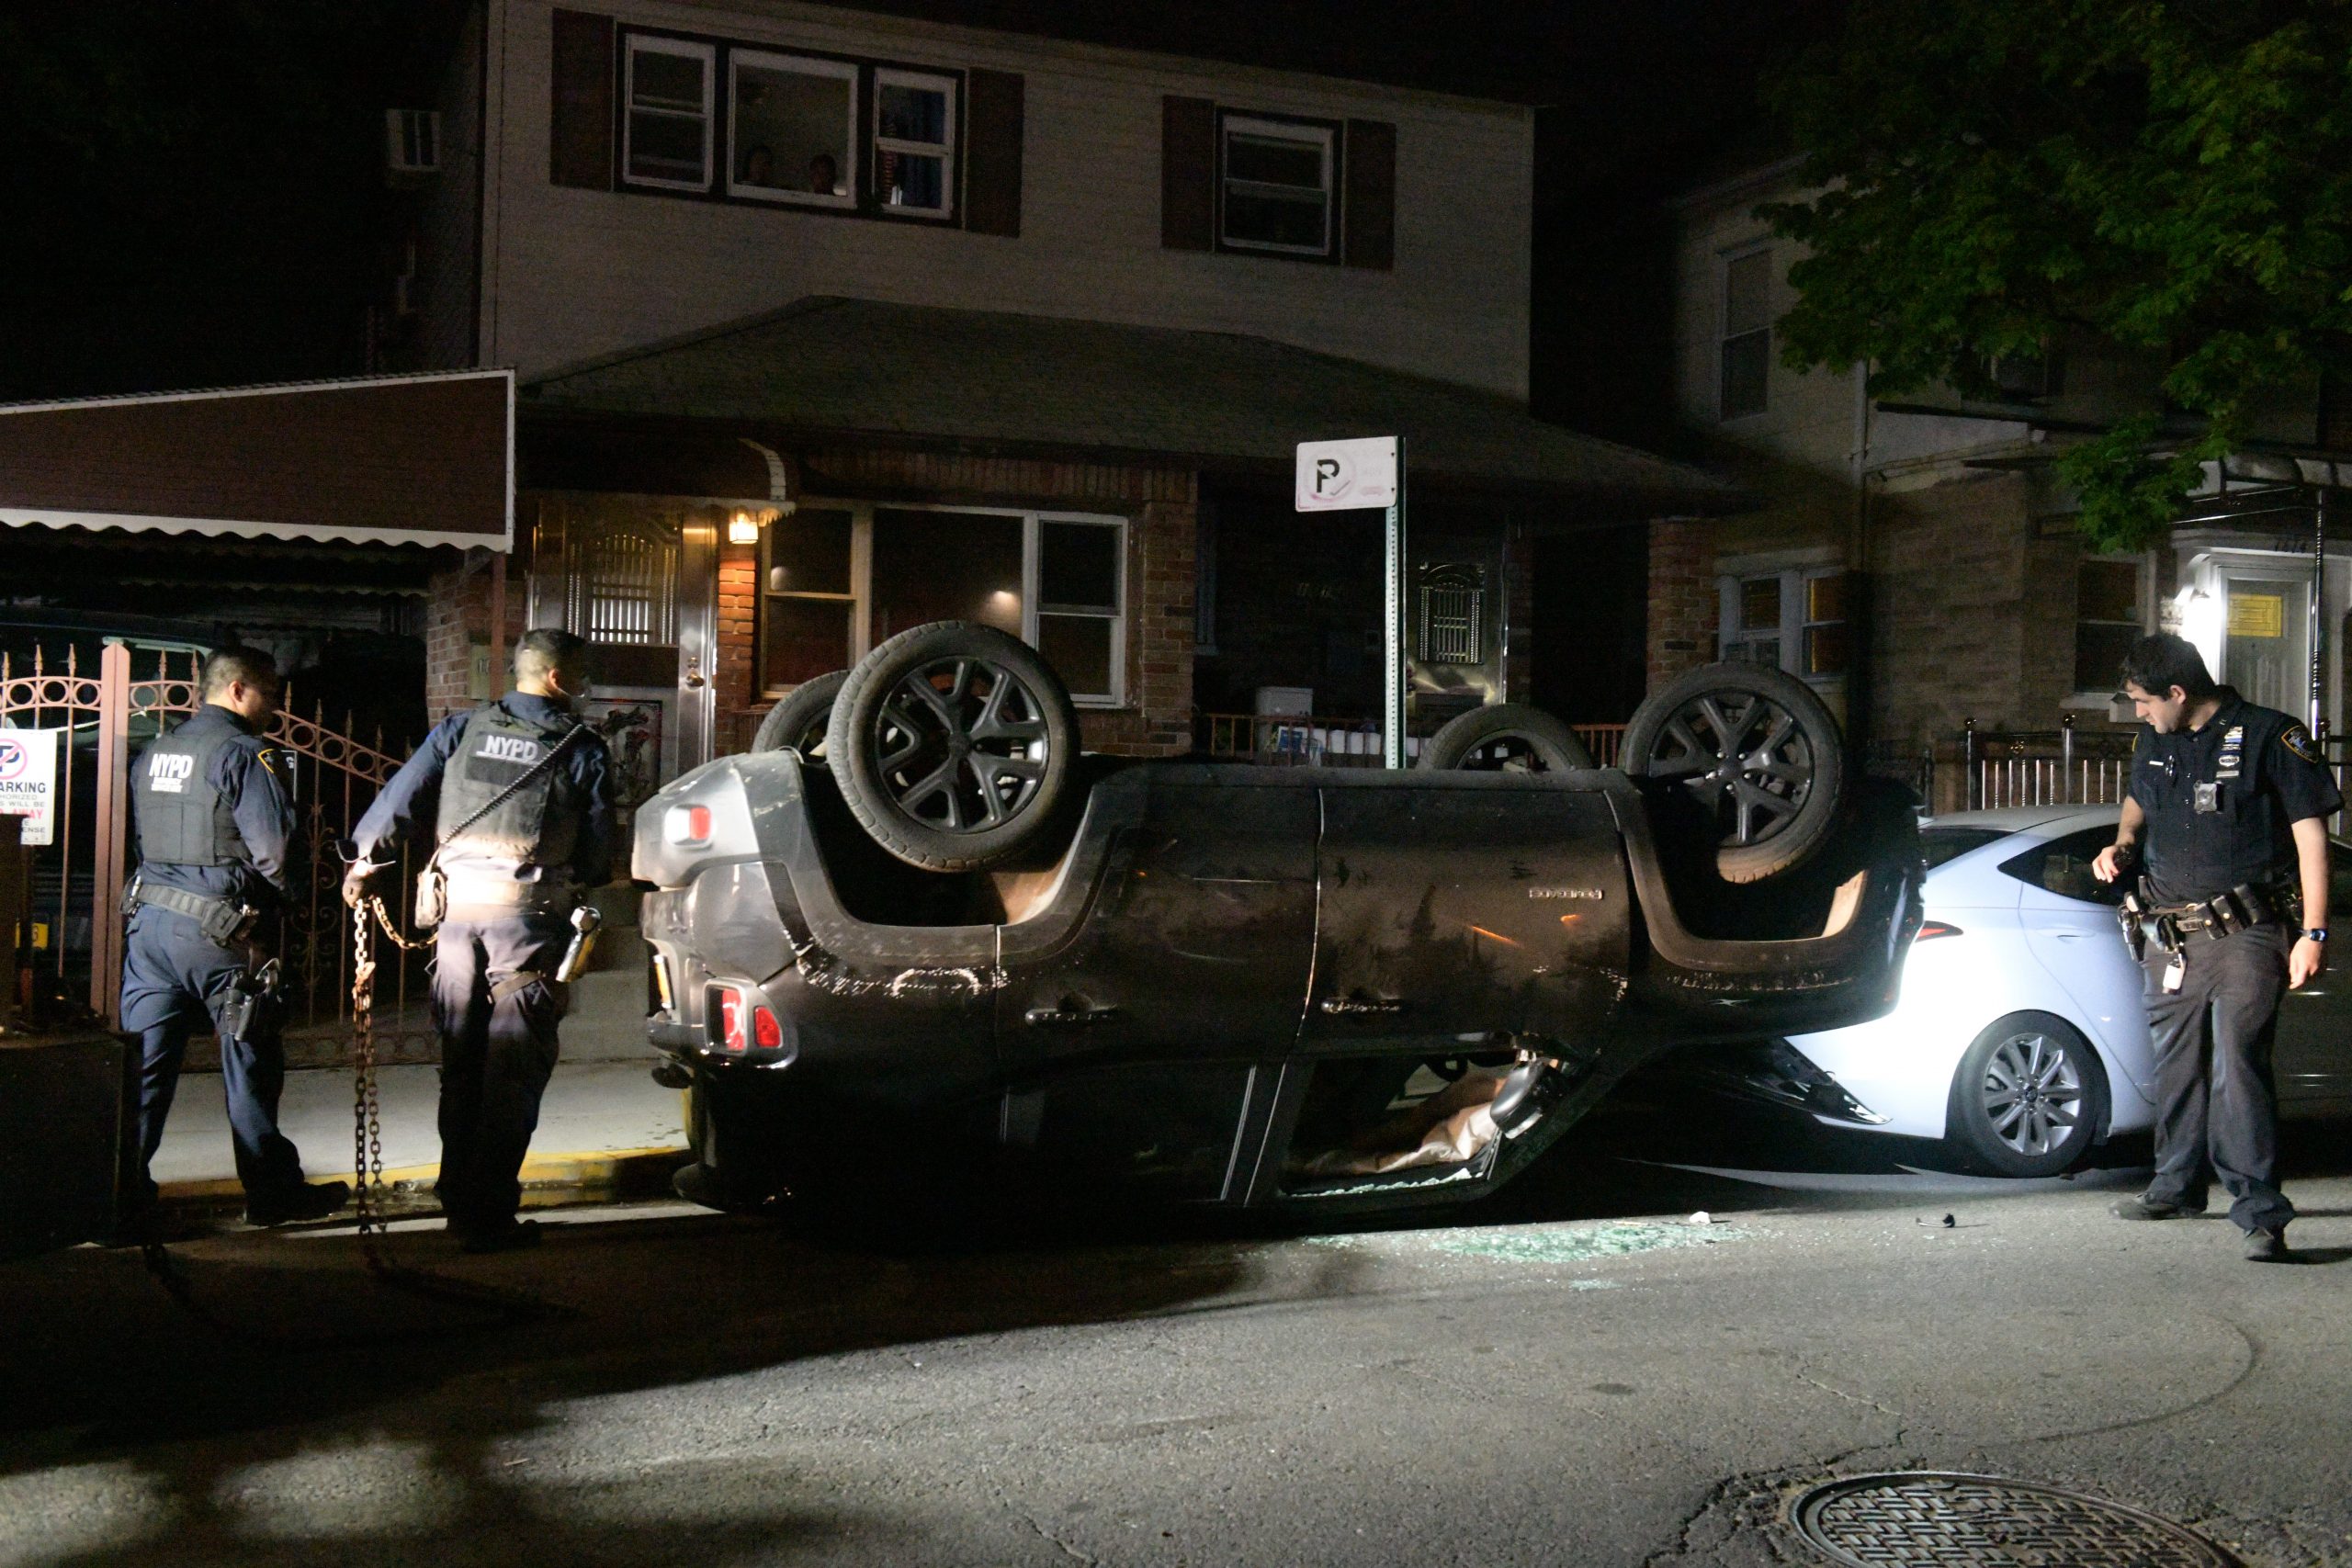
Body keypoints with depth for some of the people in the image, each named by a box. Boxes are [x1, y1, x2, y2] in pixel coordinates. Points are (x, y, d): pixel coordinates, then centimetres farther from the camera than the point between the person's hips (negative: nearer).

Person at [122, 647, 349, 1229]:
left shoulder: (153, 753, 14)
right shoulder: (247, 753, -11)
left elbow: (141, 837, 17)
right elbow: (275, 850, -16)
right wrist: (276, 897, 2)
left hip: (148, 919, 7)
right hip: (217, 933, -7)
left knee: (143, 1061, 8)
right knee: (250, 1064, 5)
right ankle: (272, 1191, 14)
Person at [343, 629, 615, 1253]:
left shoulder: (462, 729, 9)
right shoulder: (582, 748, 0)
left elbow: (402, 795, 7)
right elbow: (597, 849, 3)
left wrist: (366, 859, 19)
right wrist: (583, 892, 21)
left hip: (458, 903, 4)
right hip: (529, 912, -4)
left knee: (460, 1058, 15)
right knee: (513, 1067, 0)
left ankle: (459, 1198, 23)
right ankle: (487, 1216, -1)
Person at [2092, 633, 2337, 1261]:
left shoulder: (2270, 737, -7)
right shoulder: (2155, 744, 12)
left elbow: (2311, 834, -7)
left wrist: (2313, 932, -12)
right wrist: (2124, 843, 9)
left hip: (2245, 934, -7)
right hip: (2171, 937, 7)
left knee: (2238, 1066, -15)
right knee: (2176, 1065, 15)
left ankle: (2261, 1213, -12)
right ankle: (2177, 1187, 29)